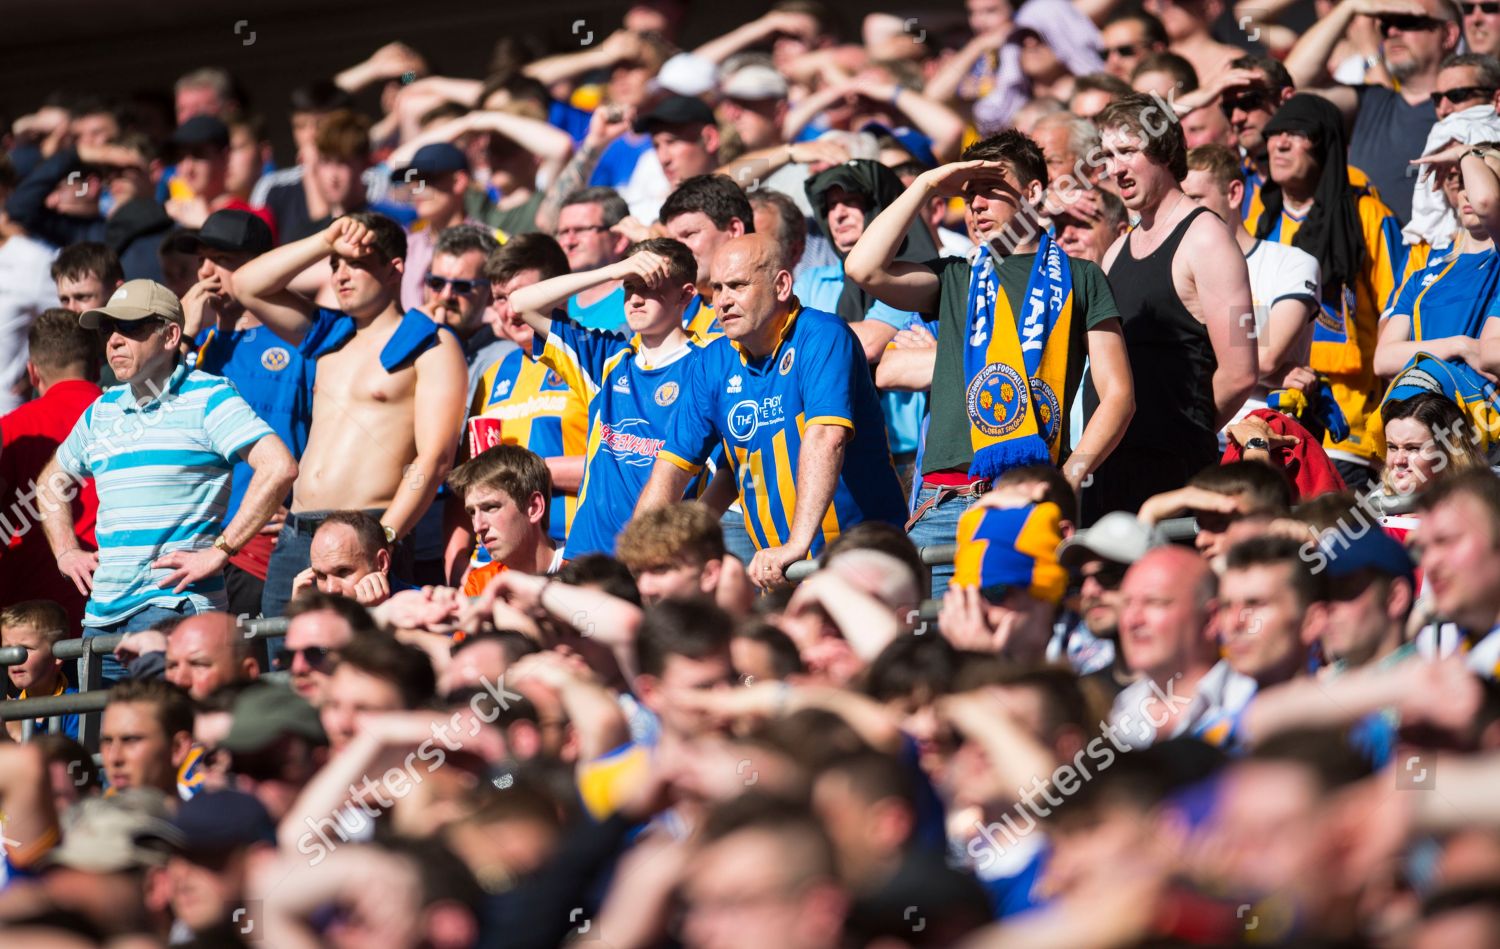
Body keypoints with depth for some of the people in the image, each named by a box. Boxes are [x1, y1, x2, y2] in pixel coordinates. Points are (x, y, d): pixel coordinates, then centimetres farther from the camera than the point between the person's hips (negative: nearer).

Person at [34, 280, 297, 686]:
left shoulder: (206, 397, -3)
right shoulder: (102, 410, 17)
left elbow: (279, 467, -16)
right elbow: (54, 478, 35)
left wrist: (219, 551, -16)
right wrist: (65, 552, 19)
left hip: (175, 604, -7)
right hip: (102, 613, 7)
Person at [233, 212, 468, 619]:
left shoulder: (432, 348, 0)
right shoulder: (331, 334, 22)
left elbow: (434, 458, -9)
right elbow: (247, 285, 19)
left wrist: (384, 537, -19)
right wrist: (325, 242, 10)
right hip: (295, 538, 7)